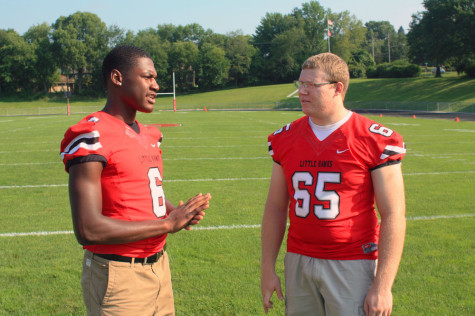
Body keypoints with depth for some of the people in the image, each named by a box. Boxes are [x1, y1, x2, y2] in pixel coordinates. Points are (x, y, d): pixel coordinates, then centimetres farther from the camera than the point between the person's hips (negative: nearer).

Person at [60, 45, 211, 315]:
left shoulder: (149, 136, 12)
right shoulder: (93, 137, -17)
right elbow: (88, 230, -24)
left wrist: (179, 212, -1)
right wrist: (167, 224, -17)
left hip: (159, 266, 8)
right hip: (119, 276, -8)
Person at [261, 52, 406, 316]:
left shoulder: (374, 142, -9)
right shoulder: (286, 139, 6)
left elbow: (393, 215, -9)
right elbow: (275, 208, 12)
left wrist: (382, 285, -13)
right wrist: (267, 269, 9)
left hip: (350, 264, -4)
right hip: (298, 262, 4)